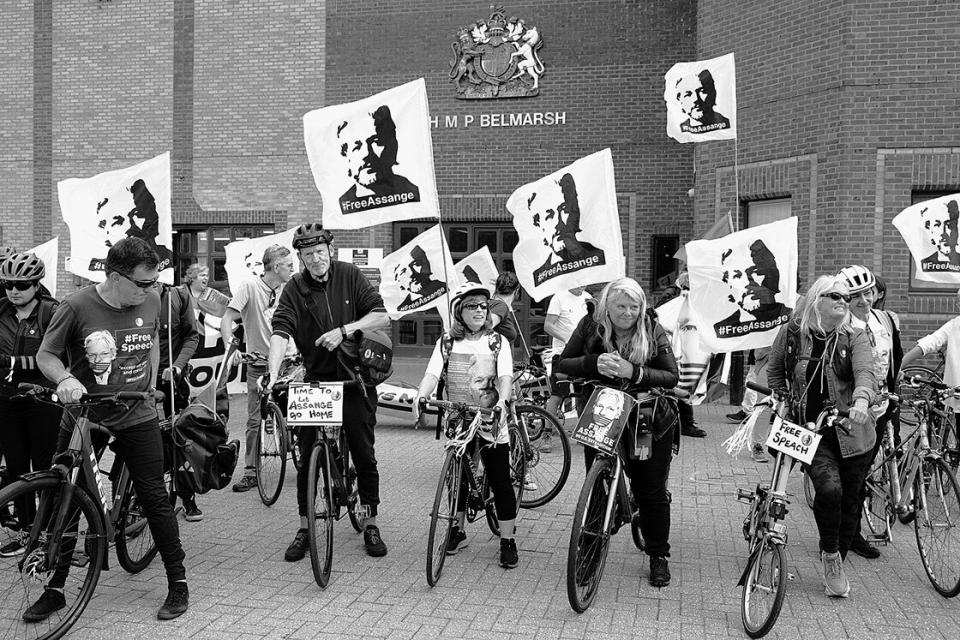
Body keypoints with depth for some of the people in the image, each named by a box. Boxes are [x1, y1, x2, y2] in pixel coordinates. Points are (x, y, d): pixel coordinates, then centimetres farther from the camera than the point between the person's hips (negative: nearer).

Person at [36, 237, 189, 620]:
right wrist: (65, 379, -24)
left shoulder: (151, 300, -2)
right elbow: (46, 355, -5)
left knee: (154, 496, 0)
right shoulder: (78, 307, -14)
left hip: (136, 417, 2)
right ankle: (54, 589, 23)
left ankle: (178, 583, 12)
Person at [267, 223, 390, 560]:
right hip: (315, 380, 0)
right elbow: (281, 332, -17)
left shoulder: (350, 276, -2)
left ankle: (369, 523, 18)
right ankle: (304, 528, 16)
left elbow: (381, 316, -7)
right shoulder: (294, 289, -4)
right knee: (307, 456, 2)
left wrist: (344, 330, -20)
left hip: (355, 379, 0)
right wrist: (273, 374, -32)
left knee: (364, 454, 3)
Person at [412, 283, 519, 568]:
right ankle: (458, 531, 31)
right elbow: (432, 373, -9)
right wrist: (420, 395, -29)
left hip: (491, 421, -2)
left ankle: (507, 541, 9)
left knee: (500, 480, -1)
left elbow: (505, 376, -12)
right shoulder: (447, 342, 4)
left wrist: (503, 400, -32)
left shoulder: (497, 342, 2)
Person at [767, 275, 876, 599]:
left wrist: (861, 401, -39)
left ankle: (836, 565, 29)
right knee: (829, 487, -23)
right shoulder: (792, 333, 1)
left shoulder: (855, 337, -2)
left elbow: (866, 373, -19)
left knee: (849, 501, 7)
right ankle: (830, 554, 2)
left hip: (851, 430, 1)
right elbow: (774, 371, 16)